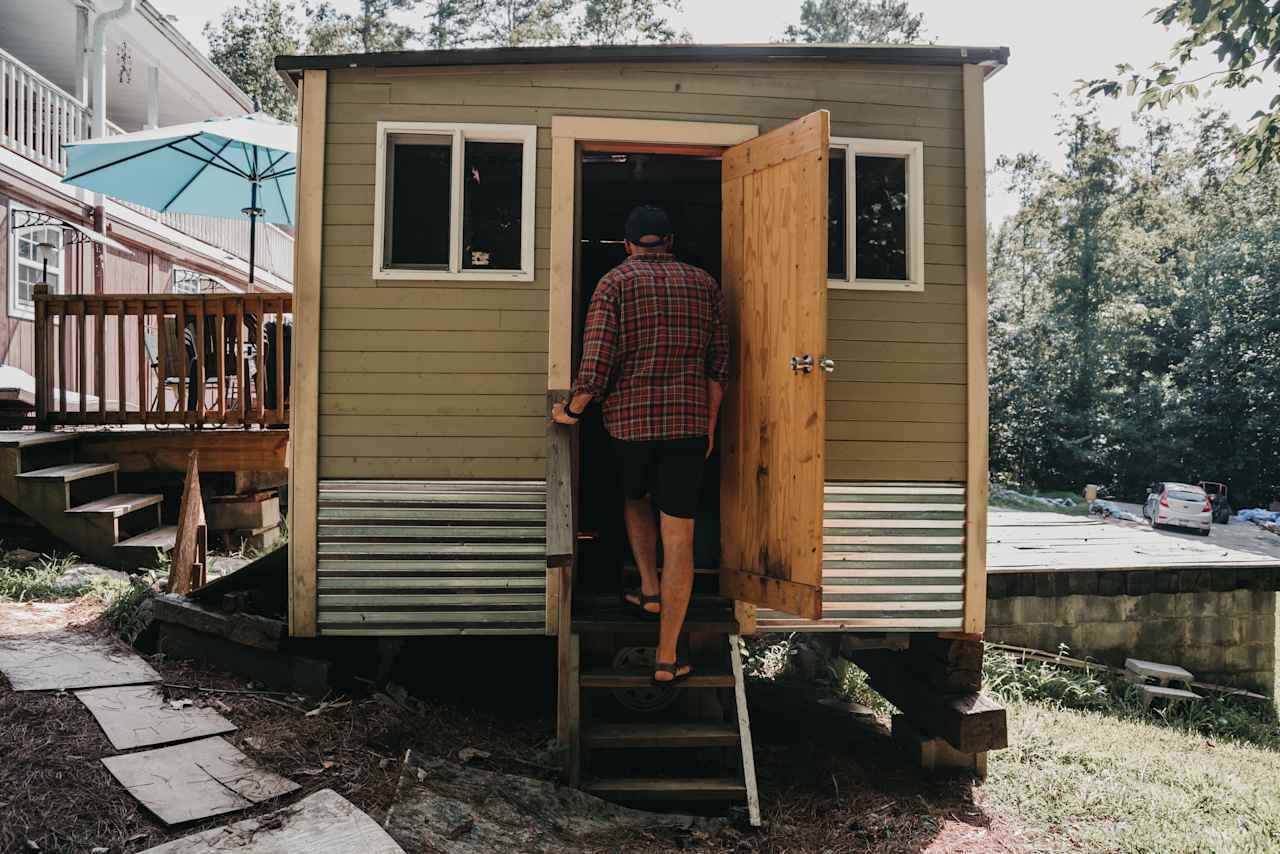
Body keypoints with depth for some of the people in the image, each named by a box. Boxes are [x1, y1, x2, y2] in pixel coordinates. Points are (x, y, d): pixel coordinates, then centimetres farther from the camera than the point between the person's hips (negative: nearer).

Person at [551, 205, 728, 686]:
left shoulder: (615, 282, 0)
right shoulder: (704, 283, 11)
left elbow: (596, 362, -10)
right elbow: (719, 363, 9)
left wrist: (571, 412, 4)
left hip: (629, 420, -1)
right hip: (688, 423, 1)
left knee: (635, 499, 30)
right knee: (679, 536, 2)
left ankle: (650, 590, 23)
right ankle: (666, 659, 4)